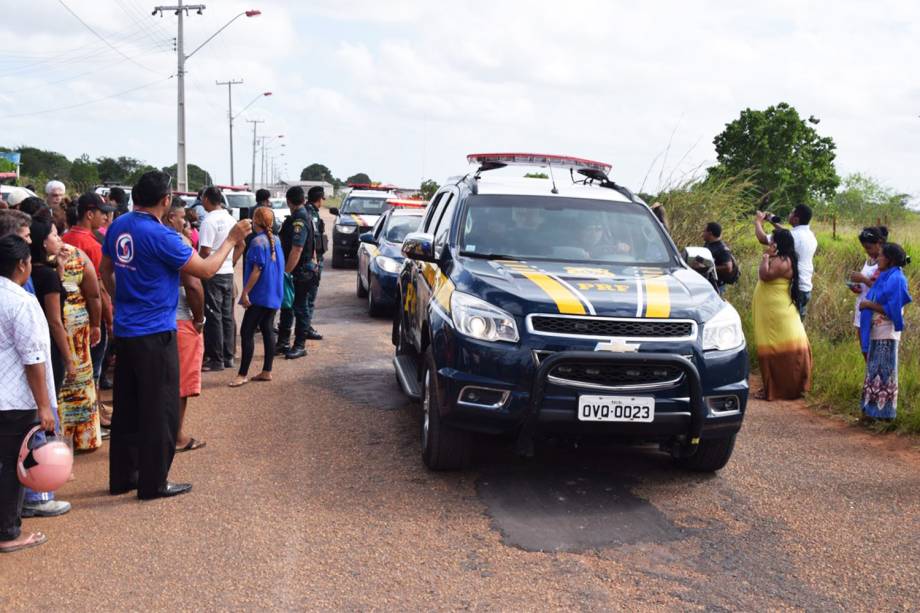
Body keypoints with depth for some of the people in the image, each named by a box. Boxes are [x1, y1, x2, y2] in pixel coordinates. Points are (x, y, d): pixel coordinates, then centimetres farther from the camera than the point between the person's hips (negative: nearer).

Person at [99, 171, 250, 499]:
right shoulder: (160, 235, -19)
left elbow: (106, 270, 17)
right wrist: (231, 240, -3)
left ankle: (122, 476, 25)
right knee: (159, 411, 3)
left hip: (125, 331, 8)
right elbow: (205, 269, -15)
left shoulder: (118, 226, 5)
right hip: (155, 334, -8)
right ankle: (153, 483, 9)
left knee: (126, 407, 16)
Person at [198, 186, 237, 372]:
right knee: (227, 315, 11)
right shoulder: (230, 219, 9)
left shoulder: (209, 221, -16)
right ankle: (228, 356, 17)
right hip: (228, 272, 8)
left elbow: (205, 251, -20)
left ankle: (216, 359, 2)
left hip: (212, 274, -7)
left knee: (214, 316, -2)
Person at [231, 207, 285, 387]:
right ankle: (267, 371, 14)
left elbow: (257, 270, -19)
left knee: (246, 333, -6)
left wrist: (245, 292, -17)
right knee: (267, 331, 11)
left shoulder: (258, 242, -15)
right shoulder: (276, 240, 10)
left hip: (260, 296, -9)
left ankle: (243, 375, -5)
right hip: (274, 296, 9)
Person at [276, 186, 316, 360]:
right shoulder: (296, 218, 12)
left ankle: (300, 346, 7)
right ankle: (283, 343, 22)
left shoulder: (299, 221, -19)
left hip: (299, 273, -10)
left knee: (299, 309, 0)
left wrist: (286, 272, -24)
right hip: (294, 272, 10)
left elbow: (296, 249, -26)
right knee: (286, 307, 14)